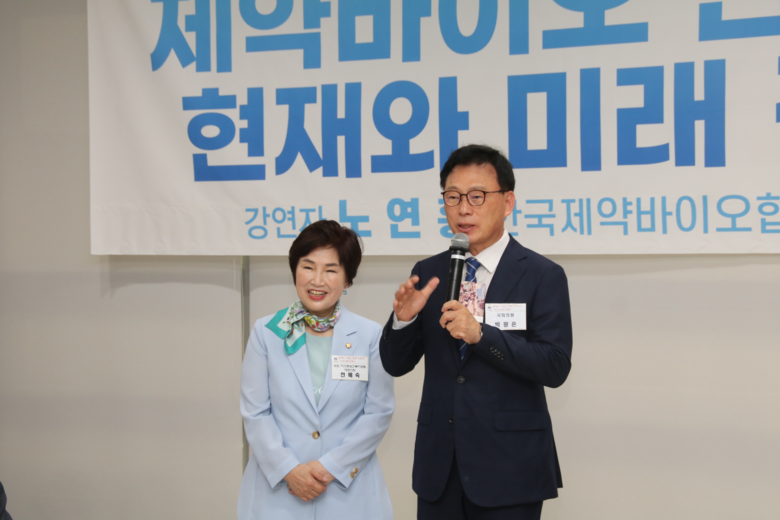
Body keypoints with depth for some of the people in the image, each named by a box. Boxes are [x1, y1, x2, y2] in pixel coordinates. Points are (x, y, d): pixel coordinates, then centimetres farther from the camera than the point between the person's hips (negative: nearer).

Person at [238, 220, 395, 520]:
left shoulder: (371, 336, -1)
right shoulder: (266, 332, 0)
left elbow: (379, 413, -3)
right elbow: (255, 413, -2)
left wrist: (330, 466, -11)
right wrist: (289, 469, -11)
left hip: (348, 489, 0)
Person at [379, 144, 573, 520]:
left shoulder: (542, 275, -5)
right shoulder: (428, 274, 6)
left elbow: (555, 367, -14)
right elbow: (395, 364, 6)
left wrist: (481, 333, -24)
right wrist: (403, 318, -14)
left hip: (507, 467, -3)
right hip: (438, 467, 4)